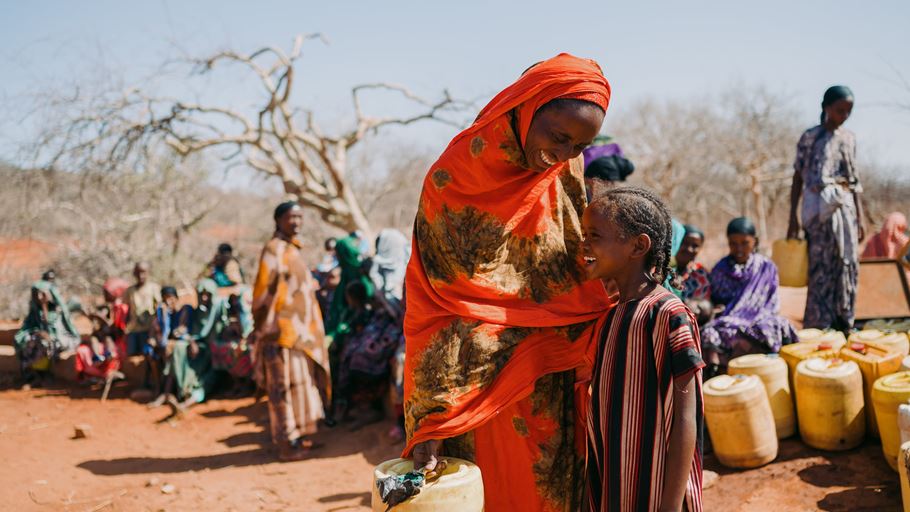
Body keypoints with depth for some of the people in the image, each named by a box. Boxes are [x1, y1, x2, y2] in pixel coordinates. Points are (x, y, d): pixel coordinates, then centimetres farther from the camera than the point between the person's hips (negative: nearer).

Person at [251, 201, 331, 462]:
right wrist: (263, 329, -16)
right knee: (285, 385, -3)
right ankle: (286, 444, 4)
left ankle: (297, 435, 23)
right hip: (283, 331, -9)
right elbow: (262, 291, -15)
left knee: (301, 381, 13)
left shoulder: (293, 249, 14)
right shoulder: (273, 249, -12)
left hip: (299, 328, 9)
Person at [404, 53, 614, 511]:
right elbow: (432, 311, -13)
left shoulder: (567, 175, -1)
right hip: (479, 382, -4)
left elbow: (584, 273, 8)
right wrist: (430, 420, -16)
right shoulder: (455, 177, -13)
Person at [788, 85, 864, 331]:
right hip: (820, 208, -5)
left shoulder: (849, 138, 13)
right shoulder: (810, 137, -1)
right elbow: (798, 178, -1)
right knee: (822, 267, -6)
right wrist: (793, 217, -6)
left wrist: (860, 217, 12)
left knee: (847, 266, 3)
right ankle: (818, 328, -1)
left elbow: (854, 182, 16)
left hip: (845, 207, 5)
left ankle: (843, 325, 11)